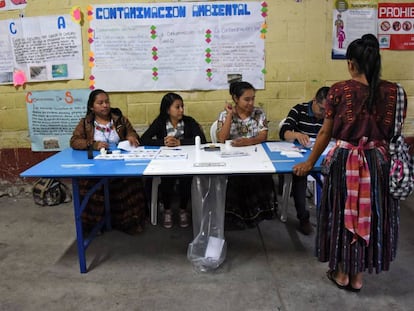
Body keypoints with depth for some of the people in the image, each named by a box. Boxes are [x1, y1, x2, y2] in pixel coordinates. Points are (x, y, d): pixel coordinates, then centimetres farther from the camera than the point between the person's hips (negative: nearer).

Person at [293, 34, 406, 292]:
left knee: (343, 214, 14)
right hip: (378, 162, 3)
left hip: (345, 160, -2)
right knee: (370, 215, 15)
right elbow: (394, 133, 4)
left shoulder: (339, 90, -11)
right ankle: (358, 276, 29)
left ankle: (341, 273, 28)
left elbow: (326, 132, -6)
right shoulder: (393, 91, -3)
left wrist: (310, 162, 6)